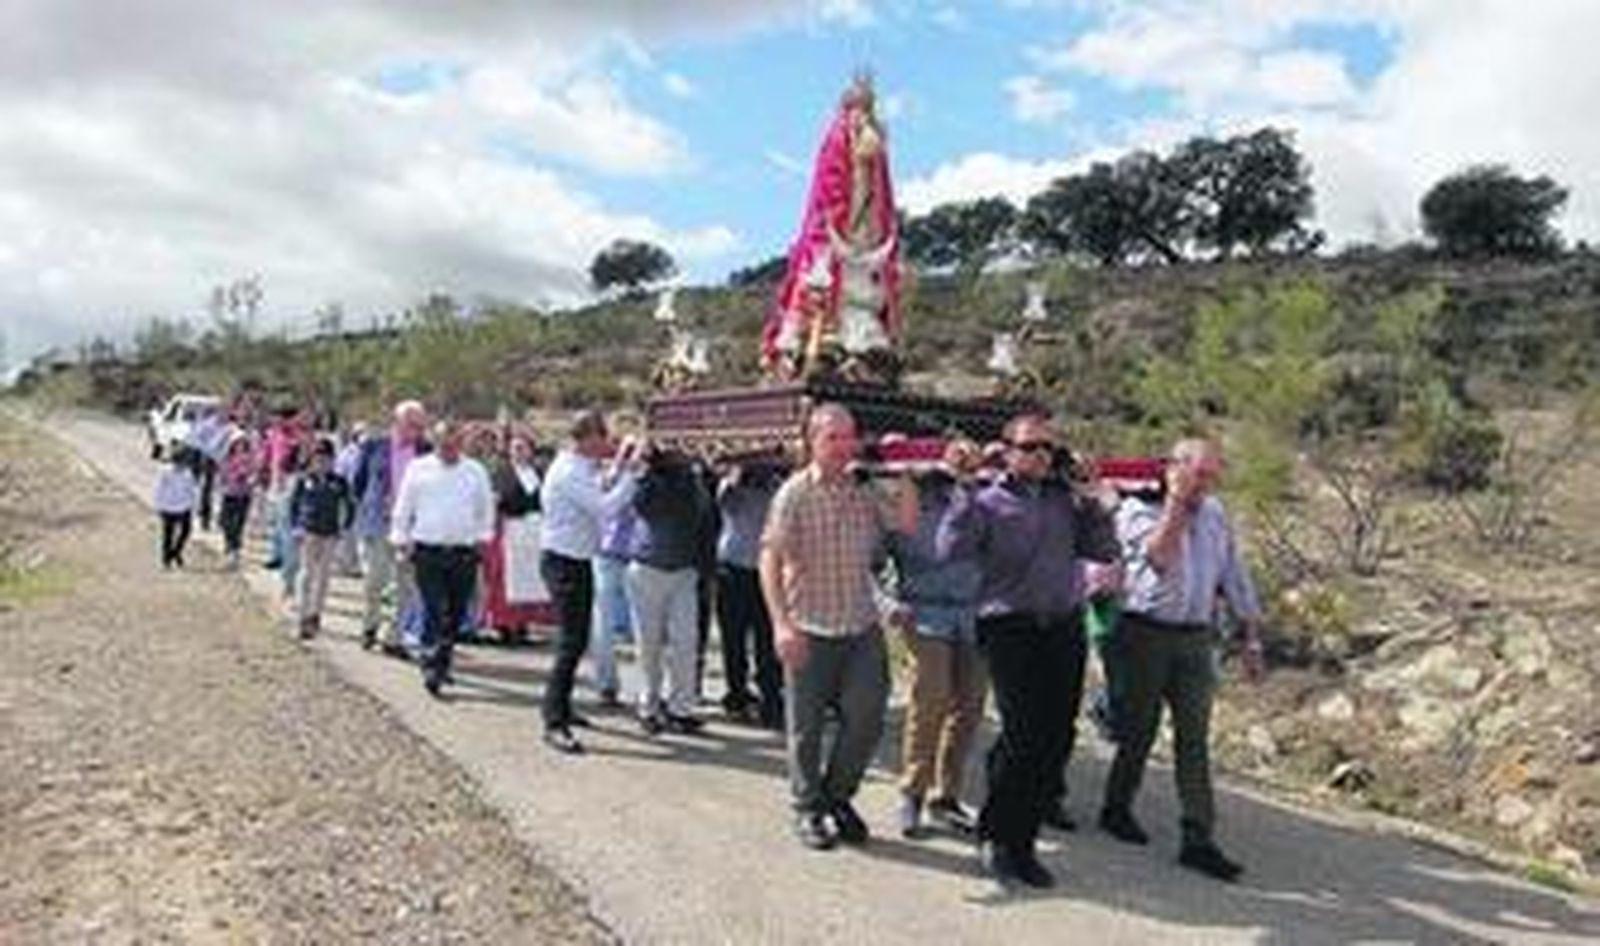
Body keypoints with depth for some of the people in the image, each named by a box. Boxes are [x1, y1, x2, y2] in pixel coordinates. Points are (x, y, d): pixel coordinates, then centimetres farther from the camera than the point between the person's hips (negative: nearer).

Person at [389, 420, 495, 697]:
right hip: (427, 551, -2)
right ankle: (431, 667, -8)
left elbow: (486, 508, 16)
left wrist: (483, 537, 9)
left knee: (455, 614, 7)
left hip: (464, 552, 2)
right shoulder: (418, 469, 4)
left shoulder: (476, 471, 7)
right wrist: (400, 539, 3)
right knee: (433, 611, -10)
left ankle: (442, 663, 22)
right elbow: (403, 507, 8)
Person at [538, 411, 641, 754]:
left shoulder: (581, 468, 11)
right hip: (563, 562, -10)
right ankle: (554, 723, -8)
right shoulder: (568, 472, -20)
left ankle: (561, 708, 29)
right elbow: (605, 507, -26)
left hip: (578, 561, 10)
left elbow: (600, 497, 16)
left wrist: (619, 468, 9)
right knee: (571, 642, -11)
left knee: (578, 639, 17)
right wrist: (630, 472, -21)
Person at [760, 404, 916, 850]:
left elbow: (907, 527, -2)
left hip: (862, 626, 4)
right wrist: (781, 622, -19)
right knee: (807, 726, 7)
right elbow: (770, 559, -11)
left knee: (866, 720, 5)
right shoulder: (794, 493, -6)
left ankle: (837, 797, 28)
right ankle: (808, 810, 26)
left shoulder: (866, 490, 6)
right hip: (810, 628, -3)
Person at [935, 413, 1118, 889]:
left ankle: (1021, 842, 18)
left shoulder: (1065, 501, 14)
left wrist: (1089, 498, 4)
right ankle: (994, 834, 10)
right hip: (1010, 629, -4)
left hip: (1064, 628, 4)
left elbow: (1105, 551, 10)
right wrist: (963, 490, -11)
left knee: (1057, 740, 4)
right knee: (1023, 736, -12)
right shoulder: (989, 502, 3)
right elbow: (950, 550, -11)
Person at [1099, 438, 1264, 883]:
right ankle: (1117, 809, 28)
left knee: (1194, 738, 1)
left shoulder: (1215, 514, 12)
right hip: (1144, 634, -4)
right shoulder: (1138, 508, -4)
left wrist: (1251, 638, 12)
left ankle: (1198, 839, 2)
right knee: (1139, 729, 7)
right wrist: (1177, 500, -20)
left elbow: (1235, 579, 15)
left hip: (1195, 639, 4)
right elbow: (1159, 557, -23)